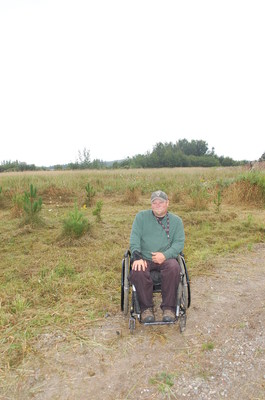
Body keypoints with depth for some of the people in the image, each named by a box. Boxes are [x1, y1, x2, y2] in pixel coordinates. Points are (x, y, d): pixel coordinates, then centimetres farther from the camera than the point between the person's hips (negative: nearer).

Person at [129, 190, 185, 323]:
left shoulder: (176, 220, 12)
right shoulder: (141, 216, 10)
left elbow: (179, 242, 2)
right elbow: (134, 238, 1)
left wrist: (165, 255, -16)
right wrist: (137, 257, -16)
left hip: (166, 258, 0)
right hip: (144, 258, 0)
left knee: (174, 268, -32)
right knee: (137, 272, -32)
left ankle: (169, 307, -15)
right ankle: (146, 307, -11)